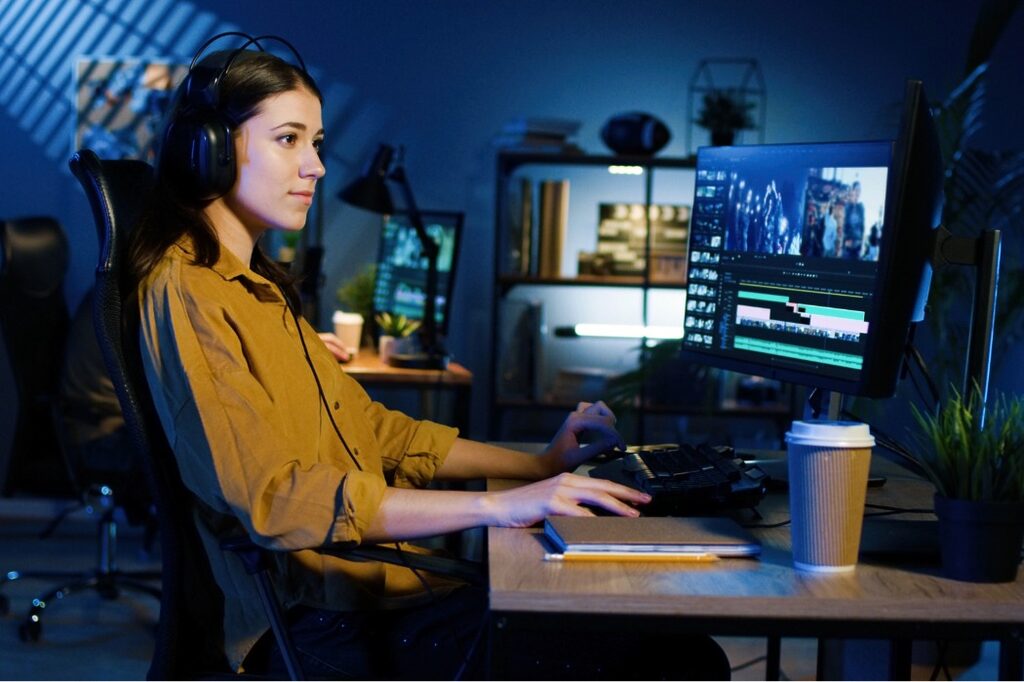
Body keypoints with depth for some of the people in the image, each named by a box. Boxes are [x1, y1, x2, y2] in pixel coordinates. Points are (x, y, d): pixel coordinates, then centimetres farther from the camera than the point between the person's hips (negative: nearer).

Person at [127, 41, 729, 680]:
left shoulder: (257, 285, 20)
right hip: (330, 627, -9)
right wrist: (499, 505, -24)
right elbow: (277, 497, -21)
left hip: (386, 580, 9)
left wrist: (540, 465, 16)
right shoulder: (185, 293, -11)